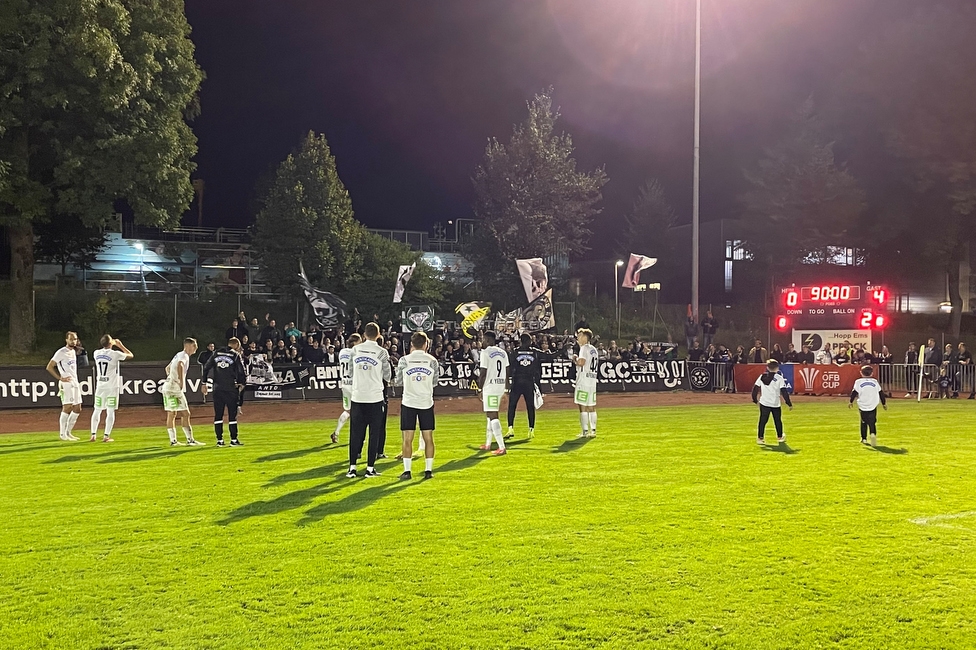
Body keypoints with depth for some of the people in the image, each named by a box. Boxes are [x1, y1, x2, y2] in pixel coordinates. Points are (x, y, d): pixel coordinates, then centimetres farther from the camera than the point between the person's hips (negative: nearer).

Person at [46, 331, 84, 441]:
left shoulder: (73, 352, 16)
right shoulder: (61, 352, -9)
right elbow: (49, 367, -13)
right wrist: (61, 378, -17)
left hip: (75, 383, 9)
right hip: (66, 383, -9)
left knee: (77, 409, 9)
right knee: (67, 407, -13)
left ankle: (68, 432, 17)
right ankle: (63, 434, -8)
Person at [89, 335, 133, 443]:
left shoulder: (96, 353, 2)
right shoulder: (115, 354, -11)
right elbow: (130, 355, 3)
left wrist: (112, 344, 26)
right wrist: (120, 345, 12)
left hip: (100, 387, 4)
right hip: (112, 387, -4)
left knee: (97, 410, 14)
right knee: (110, 412, 2)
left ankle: (93, 435, 13)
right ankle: (106, 436, 0)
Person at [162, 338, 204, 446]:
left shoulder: (179, 355, 20)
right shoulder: (184, 355, -10)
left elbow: (167, 368, 32)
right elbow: (180, 366, -32)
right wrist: (181, 382, -30)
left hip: (167, 387, 10)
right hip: (175, 389, -10)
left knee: (171, 414, 11)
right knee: (185, 414, -7)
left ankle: (173, 440, 15)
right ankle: (190, 440, -7)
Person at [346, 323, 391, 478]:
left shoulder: (355, 350, 3)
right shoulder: (381, 352, -5)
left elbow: (350, 373, 10)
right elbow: (387, 376, 3)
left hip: (357, 397, 2)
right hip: (375, 397, -2)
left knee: (356, 433, 7)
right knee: (374, 434, 5)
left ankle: (352, 468, 6)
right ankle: (370, 468, 5)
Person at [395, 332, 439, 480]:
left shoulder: (404, 360, -5)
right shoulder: (432, 361, -2)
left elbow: (399, 381, 7)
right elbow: (434, 382, 9)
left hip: (409, 402, -1)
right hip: (427, 402, 1)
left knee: (408, 439, 1)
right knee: (428, 437, 8)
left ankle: (407, 471, -1)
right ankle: (428, 470, 8)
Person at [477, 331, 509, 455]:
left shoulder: (485, 352, -10)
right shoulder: (503, 352, 12)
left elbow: (483, 373, -13)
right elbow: (507, 372, 13)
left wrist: (480, 389, -5)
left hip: (490, 388, -8)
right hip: (501, 387, 8)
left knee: (492, 416, -8)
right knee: (491, 414, 21)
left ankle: (502, 448, -16)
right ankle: (488, 444, 32)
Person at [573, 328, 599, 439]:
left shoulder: (584, 348, -9)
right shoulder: (593, 349, 17)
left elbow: (581, 362, -22)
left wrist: (574, 359, -1)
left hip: (584, 379, -9)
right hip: (592, 379, 9)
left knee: (583, 406, -6)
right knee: (591, 406, 10)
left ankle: (585, 431, -6)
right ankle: (593, 430, 12)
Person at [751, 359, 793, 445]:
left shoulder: (762, 376, 2)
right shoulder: (779, 378, -7)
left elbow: (755, 388, 3)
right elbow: (784, 392, -11)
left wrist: (755, 400, 15)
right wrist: (789, 403, -7)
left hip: (764, 403, 1)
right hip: (775, 404, -1)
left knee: (763, 421, 5)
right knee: (778, 420, 15)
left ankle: (760, 438, 0)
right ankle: (780, 437, 29)